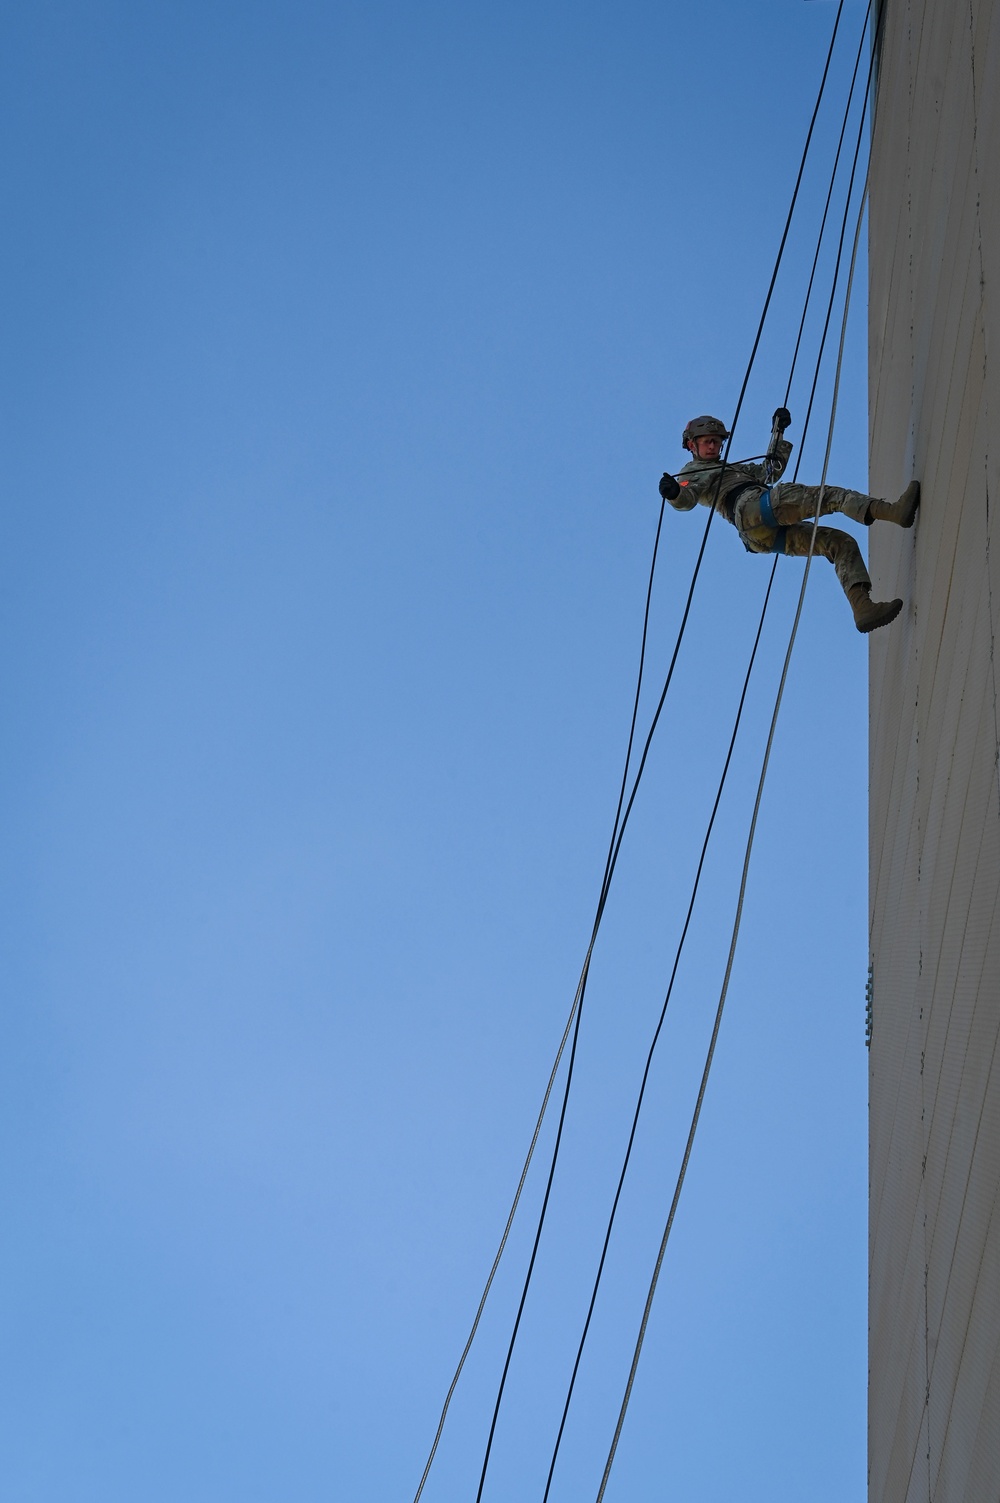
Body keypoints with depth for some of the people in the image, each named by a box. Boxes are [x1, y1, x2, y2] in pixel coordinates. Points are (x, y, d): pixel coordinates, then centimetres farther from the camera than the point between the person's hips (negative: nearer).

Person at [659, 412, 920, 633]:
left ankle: (862, 607, -22)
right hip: (750, 508, -8)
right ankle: (894, 511, -38)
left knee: (842, 543, -5)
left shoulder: (732, 469, 42)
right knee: (832, 494, -20)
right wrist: (673, 493, -29)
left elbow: (771, 471, 46)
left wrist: (778, 433, 41)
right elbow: (687, 499, -5)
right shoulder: (691, 474, 18)